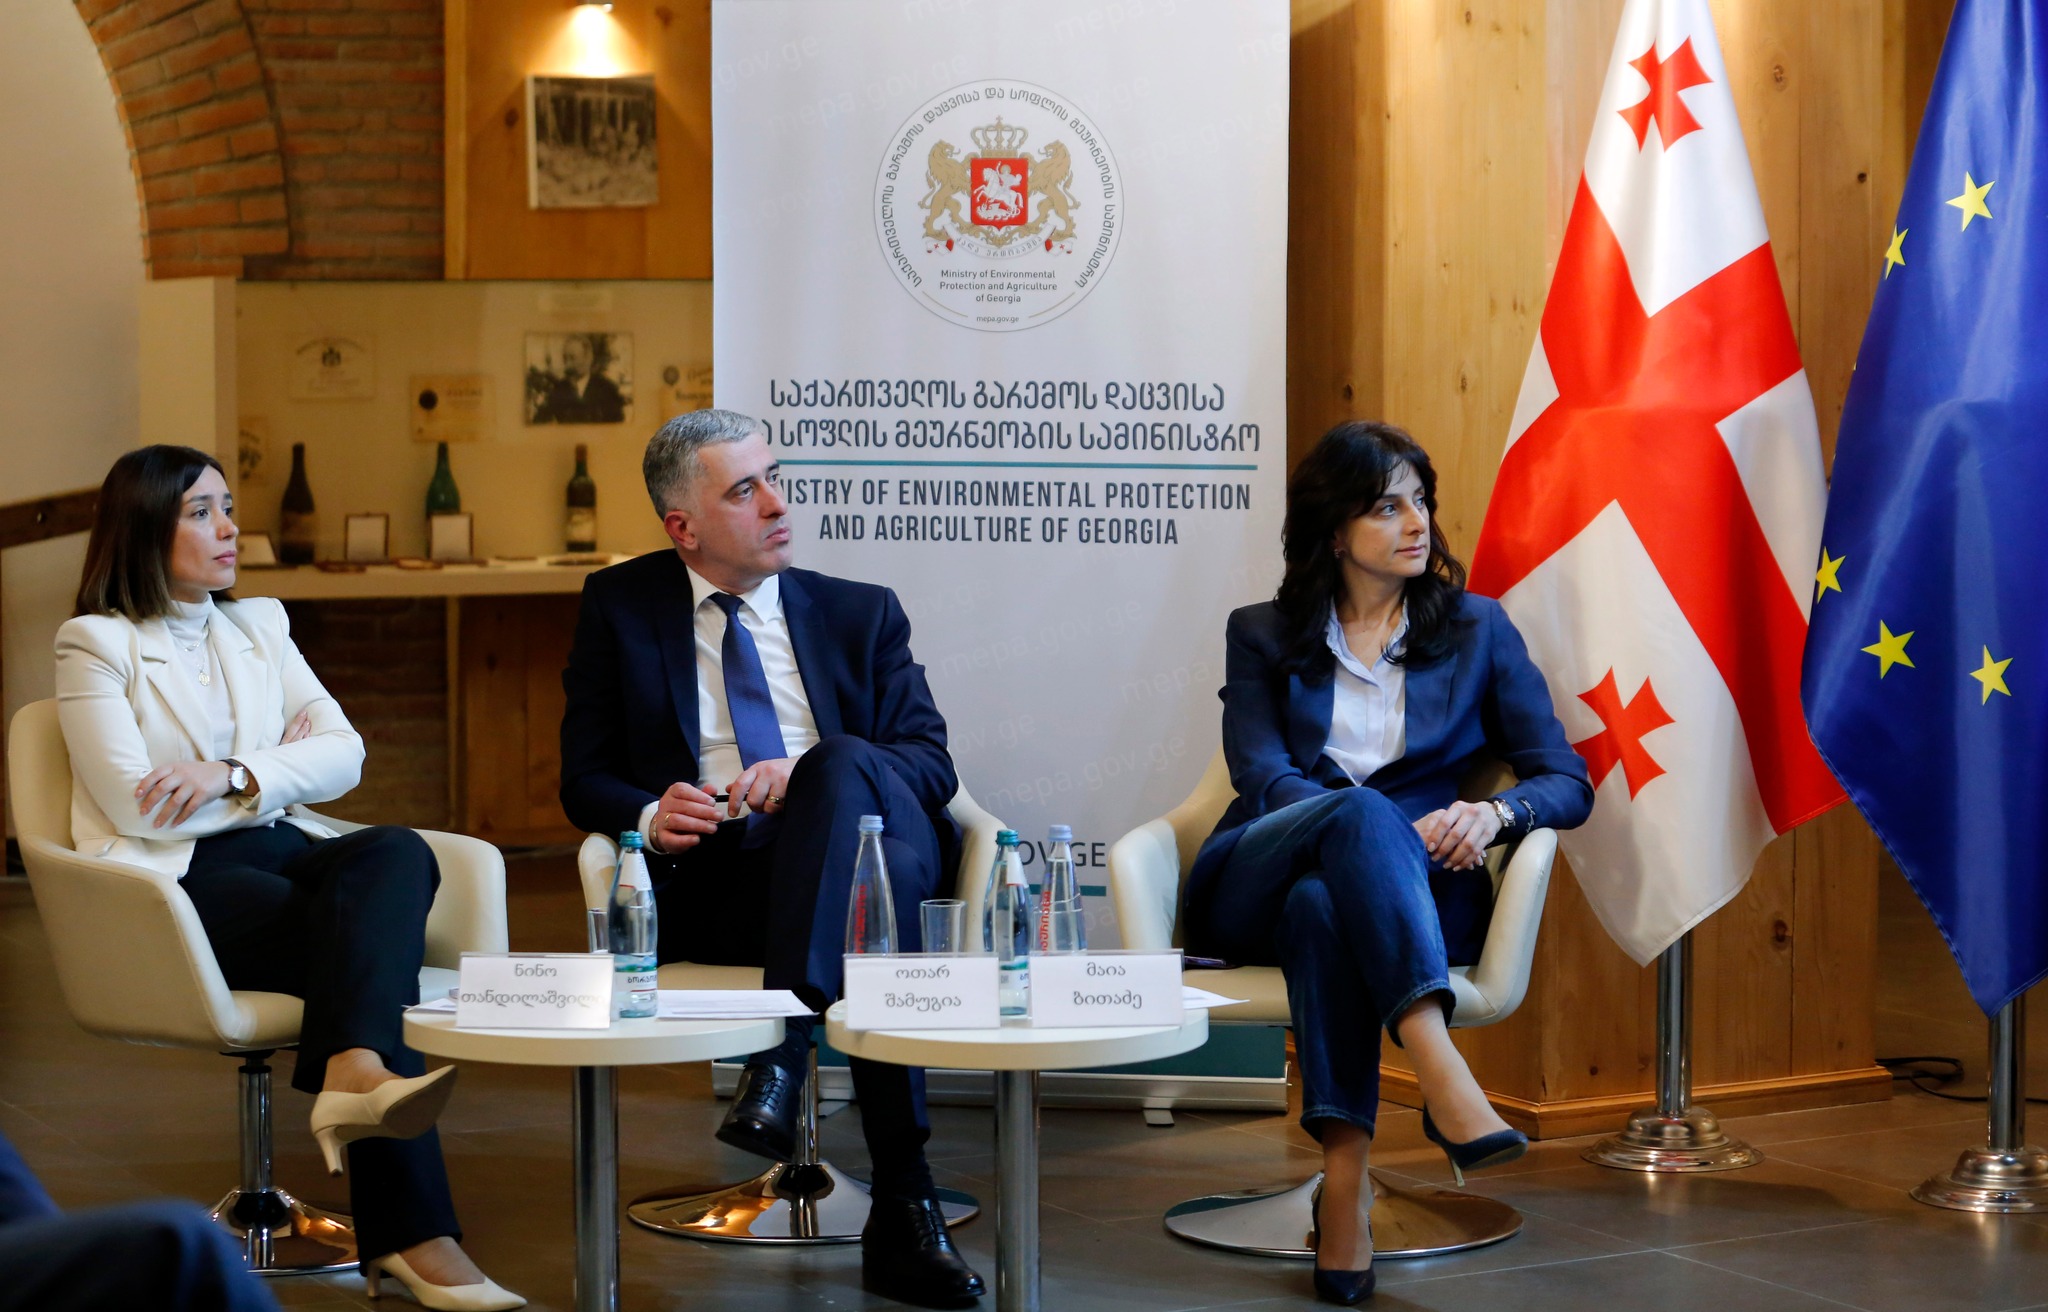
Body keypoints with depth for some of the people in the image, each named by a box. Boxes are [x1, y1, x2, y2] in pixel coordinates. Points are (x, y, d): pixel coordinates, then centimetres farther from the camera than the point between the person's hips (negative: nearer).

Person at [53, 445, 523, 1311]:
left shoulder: (259, 626, 21)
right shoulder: (95, 643, 3)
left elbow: (344, 754, 9)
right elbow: (136, 807, -9)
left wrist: (235, 774, -9)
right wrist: (283, 768, -1)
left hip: (276, 850, 5)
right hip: (177, 880, -5)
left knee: (397, 853, -30)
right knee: (372, 938, -30)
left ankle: (354, 1075, -50)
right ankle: (412, 1233, -38)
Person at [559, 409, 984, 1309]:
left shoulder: (862, 614, 20)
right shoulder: (621, 609, 18)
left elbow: (932, 762, 7)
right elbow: (585, 781, 13)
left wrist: (813, 775, -15)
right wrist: (649, 816, -13)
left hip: (857, 837, 1)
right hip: (710, 880, -1)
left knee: (844, 763, -37)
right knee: (875, 886, -37)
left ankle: (781, 1058, -46)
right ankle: (904, 1209, -45)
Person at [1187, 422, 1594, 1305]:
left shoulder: (1476, 629, 18)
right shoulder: (1263, 636, 16)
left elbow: (1567, 782, 10)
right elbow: (1263, 775, -1)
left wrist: (1493, 813, -15)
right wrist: (1387, 829, -20)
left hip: (1418, 892, 0)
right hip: (1251, 891, 0)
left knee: (1324, 904, -38)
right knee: (1360, 813, -36)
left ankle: (1345, 1178, -48)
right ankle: (1444, 1081, -54)